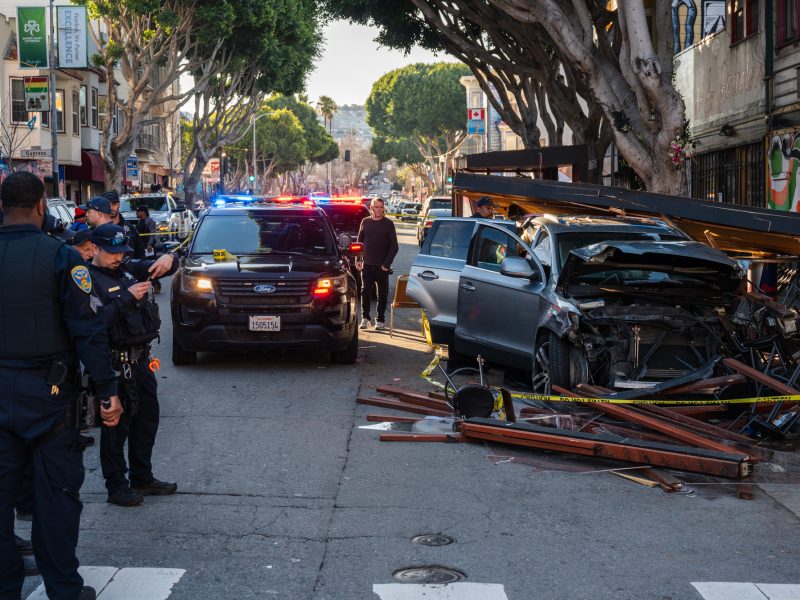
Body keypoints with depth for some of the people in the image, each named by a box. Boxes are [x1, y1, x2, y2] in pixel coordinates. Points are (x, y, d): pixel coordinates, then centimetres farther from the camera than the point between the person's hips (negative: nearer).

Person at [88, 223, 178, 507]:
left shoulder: (127, 268, 10)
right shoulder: (89, 278, -12)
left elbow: (160, 268, 16)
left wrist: (168, 259, -8)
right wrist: (128, 298, -23)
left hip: (141, 358, 8)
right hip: (115, 363, -8)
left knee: (147, 419, 16)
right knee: (116, 425, -1)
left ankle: (142, 478, 28)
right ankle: (116, 486, 9)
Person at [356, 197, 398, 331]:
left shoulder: (388, 224, -2)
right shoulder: (365, 222, 6)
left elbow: (394, 246, -3)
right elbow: (360, 242, 13)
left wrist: (387, 263, -11)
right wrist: (358, 260, 4)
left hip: (382, 265, -2)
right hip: (367, 264, 2)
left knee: (382, 293, 4)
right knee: (365, 291, -3)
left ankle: (380, 320, 12)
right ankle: (365, 318, 5)